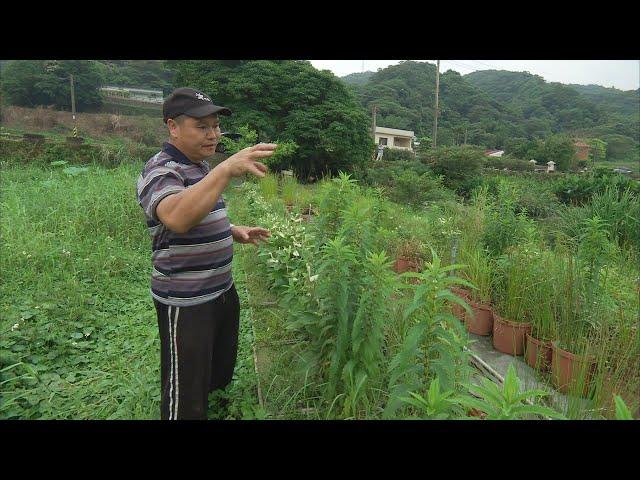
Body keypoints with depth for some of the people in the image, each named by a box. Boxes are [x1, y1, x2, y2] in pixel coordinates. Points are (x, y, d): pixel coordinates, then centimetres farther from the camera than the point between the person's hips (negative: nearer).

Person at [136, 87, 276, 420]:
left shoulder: (202, 166, 10)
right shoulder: (160, 171, -18)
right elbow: (178, 218, -41)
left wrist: (235, 232, 7)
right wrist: (226, 169, -50)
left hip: (222, 290, 9)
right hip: (186, 302, -9)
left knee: (220, 373, 25)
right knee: (186, 396, 7)